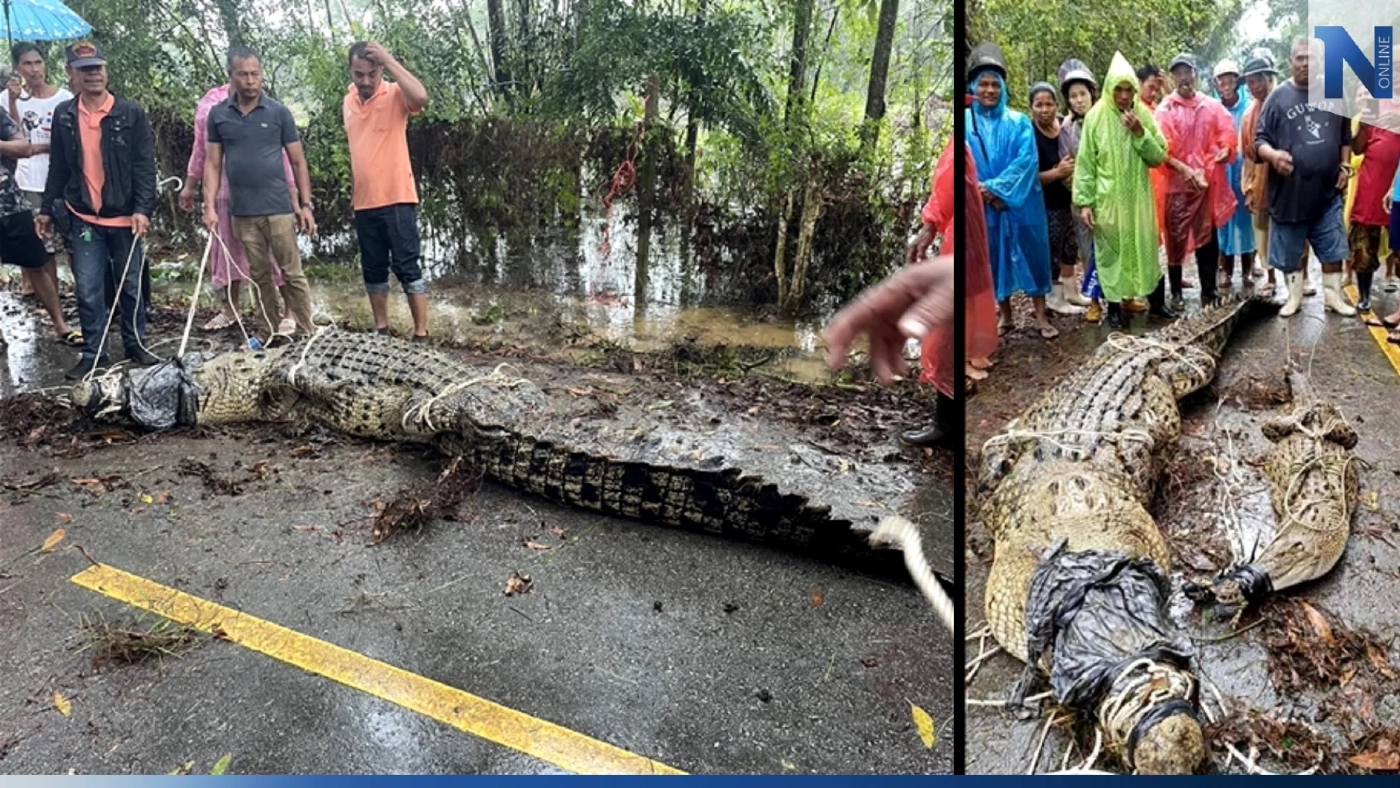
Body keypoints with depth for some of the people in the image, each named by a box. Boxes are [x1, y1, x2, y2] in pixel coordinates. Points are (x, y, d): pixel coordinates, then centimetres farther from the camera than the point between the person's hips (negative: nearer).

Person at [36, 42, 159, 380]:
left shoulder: (131, 114, -3)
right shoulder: (63, 116, 6)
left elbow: (145, 166, -6)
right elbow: (57, 168, 12)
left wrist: (143, 209, -15)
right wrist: (48, 209, 11)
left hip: (124, 217, -2)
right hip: (83, 220, 2)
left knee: (131, 287, 9)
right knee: (89, 292, 2)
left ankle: (136, 345, 23)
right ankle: (93, 354, 12)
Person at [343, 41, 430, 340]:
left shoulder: (395, 95, -8)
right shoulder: (348, 102, 11)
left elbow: (421, 97, -31)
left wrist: (389, 60, -23)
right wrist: (353, 194, 19)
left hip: (397, 199, -6)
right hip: (364, 203, 6)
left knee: (407, 267, -4)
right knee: (373, 269, 12)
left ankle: (421, 333, 2)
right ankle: (381, 329, 23)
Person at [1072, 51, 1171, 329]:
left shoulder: (1144, 115, 1)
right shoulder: (1096, 116, -7)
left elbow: (1159, 157, -1)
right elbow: (1085, 163, -6)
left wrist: (1140, 133, -16)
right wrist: (1084, 201, -11)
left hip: (1139, 197, 2)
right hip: (1107, 199, -2)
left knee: (1145, 247, 10)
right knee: (1110, 251, 5)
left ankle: (1156, 300, 24)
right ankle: (1114, 306, 17)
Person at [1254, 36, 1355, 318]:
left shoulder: (1333, 94, 6)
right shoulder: (1279, 96, -3)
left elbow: (1345, 136, 16)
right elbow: (1259, 139, -6)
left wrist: (1344, 166, 5)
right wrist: (1272, 154, -26)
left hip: (1328, 191, 3)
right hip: (1290, 191, -2)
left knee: (1333, 249, 8)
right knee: (1290, 251, 8)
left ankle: (1333, 297, 21)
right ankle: (1294, 297, 23)